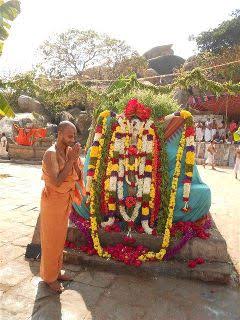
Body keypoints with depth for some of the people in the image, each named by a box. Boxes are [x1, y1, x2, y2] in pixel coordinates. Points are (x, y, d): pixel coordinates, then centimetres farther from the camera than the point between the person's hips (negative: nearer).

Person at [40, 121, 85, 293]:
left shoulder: (69, 151, 2)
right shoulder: (51, 154, -20)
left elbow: (78, 177, 1)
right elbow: (57, 182, -27)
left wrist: (75, 159, -13)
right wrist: (71, 160, -25)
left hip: (65, 201, 7)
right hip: (53, 201, -7)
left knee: (60, 238, 19)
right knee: (51, 240, 7)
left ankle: (56, 271, 36)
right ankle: (49, 277, 26)